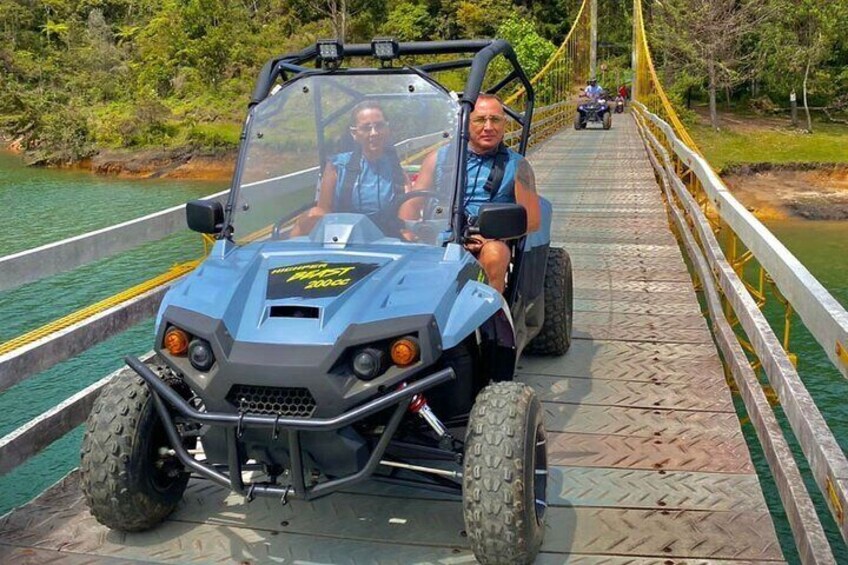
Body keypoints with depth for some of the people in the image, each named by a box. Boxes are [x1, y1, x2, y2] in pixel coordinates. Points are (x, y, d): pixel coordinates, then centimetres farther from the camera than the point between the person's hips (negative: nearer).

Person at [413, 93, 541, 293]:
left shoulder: (516, 165, 12)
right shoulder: (438, 158, 16)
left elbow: (532, 220, 5)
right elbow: (411, 204, 13)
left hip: (490, 243, -1)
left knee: (494, 253, -36)